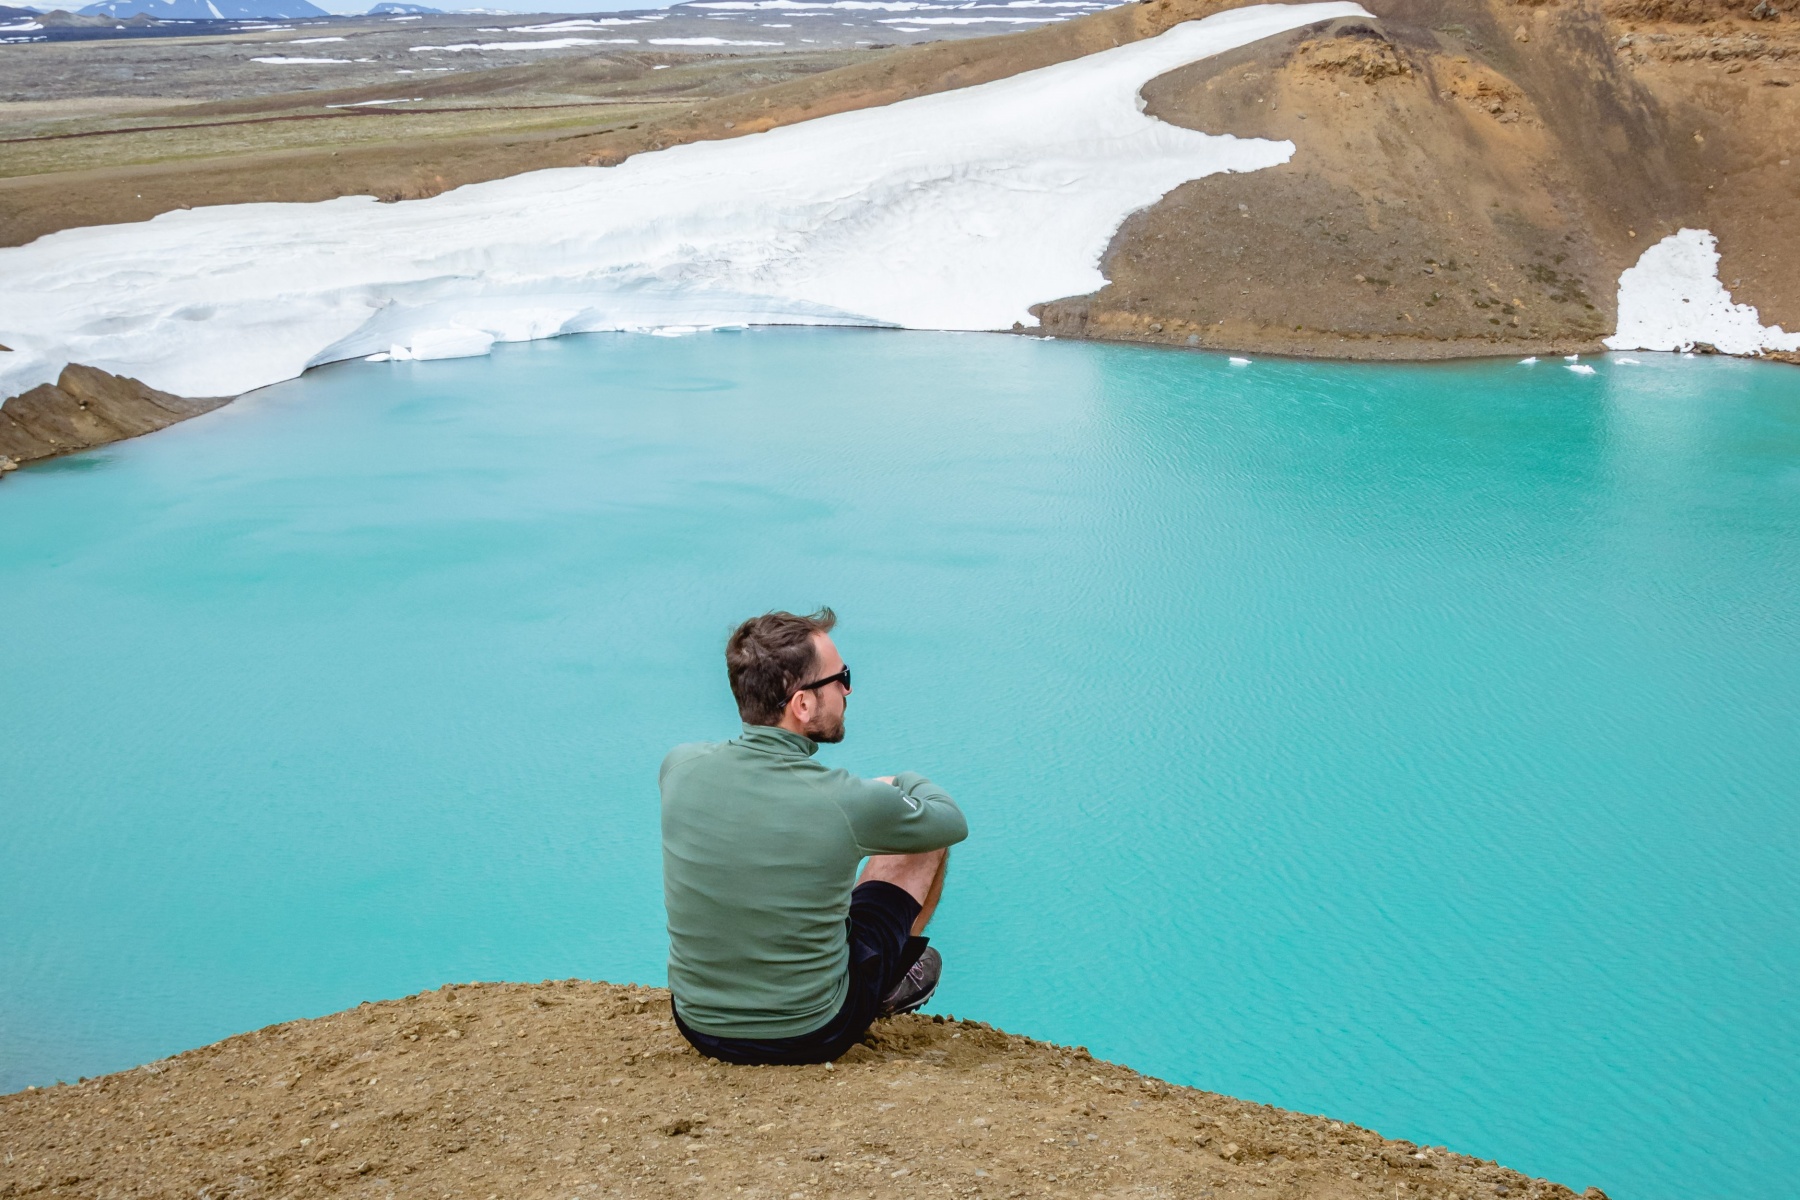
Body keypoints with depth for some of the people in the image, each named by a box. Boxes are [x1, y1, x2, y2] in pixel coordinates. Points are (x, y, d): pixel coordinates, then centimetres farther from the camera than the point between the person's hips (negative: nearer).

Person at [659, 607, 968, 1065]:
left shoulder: (680, 767, -13)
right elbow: (953, 822, -2)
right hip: (812, 1038, -4)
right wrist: (900, 784, 20)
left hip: (699, 1029, 4)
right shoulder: (850, 802, -25)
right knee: (928, 835, 13)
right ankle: (896, 983, 40)